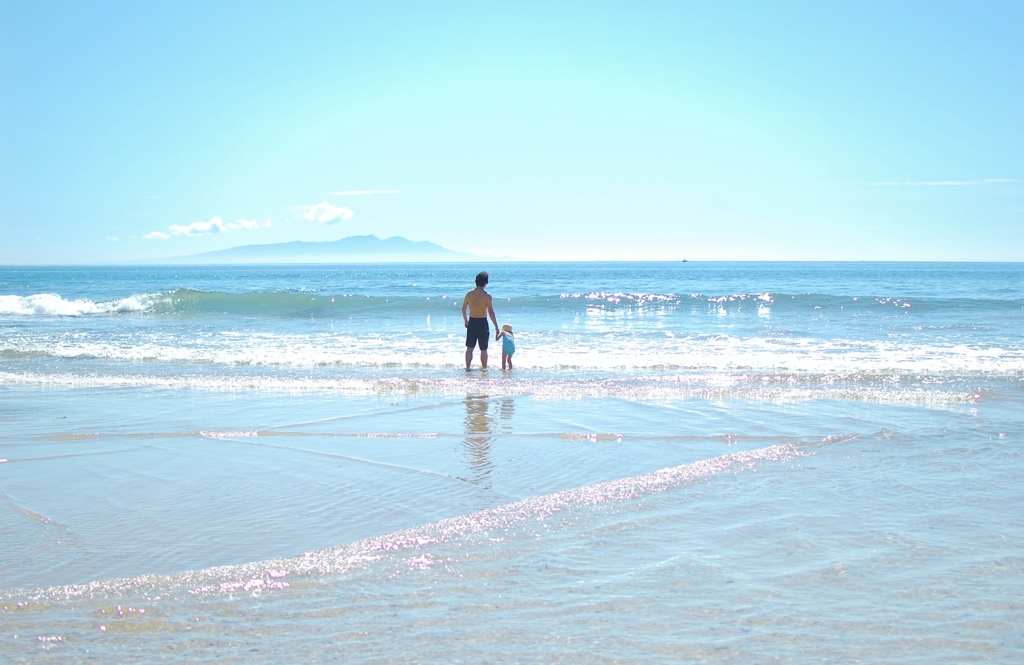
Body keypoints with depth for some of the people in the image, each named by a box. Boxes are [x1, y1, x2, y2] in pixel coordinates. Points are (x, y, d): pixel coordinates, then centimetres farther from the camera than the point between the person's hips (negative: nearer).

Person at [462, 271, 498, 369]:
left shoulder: (469, 294, 0)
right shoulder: (487, 296, -12)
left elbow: (463, 309, 10)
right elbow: (491, 312, -13)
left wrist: (465, 321, 26)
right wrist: (496, 327, -6)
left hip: (472, 322, 3)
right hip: (482, 323, -3)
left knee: (469, 348, 6)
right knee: (483, 349, 9)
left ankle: (467, 367, -5)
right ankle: (484, 368, 16)